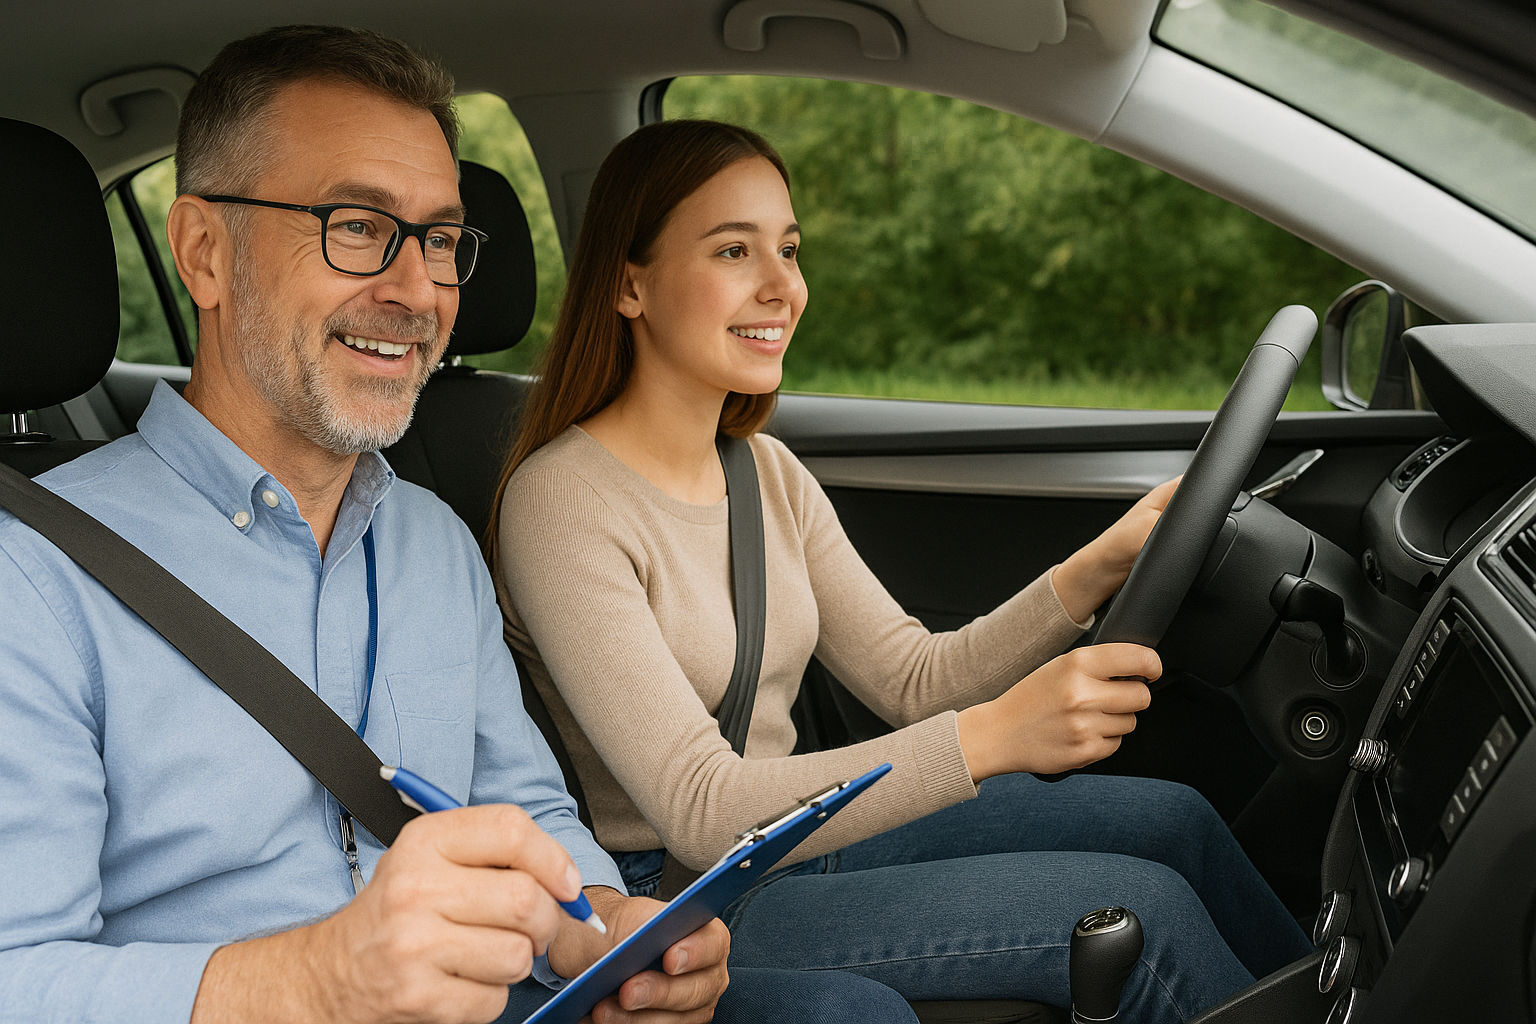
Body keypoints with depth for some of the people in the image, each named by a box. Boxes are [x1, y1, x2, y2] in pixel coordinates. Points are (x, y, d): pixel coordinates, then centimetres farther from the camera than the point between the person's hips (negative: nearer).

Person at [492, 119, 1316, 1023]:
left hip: (795, 833, 8)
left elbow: (913, 680, 5)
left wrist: (1096, 571, -11)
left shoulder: (765, 471, 5)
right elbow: (700, 814, -27)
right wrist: (992, 736, -35)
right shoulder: (563, 501, -21)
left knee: (1173, 821, 3)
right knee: (1142, 911, -14)